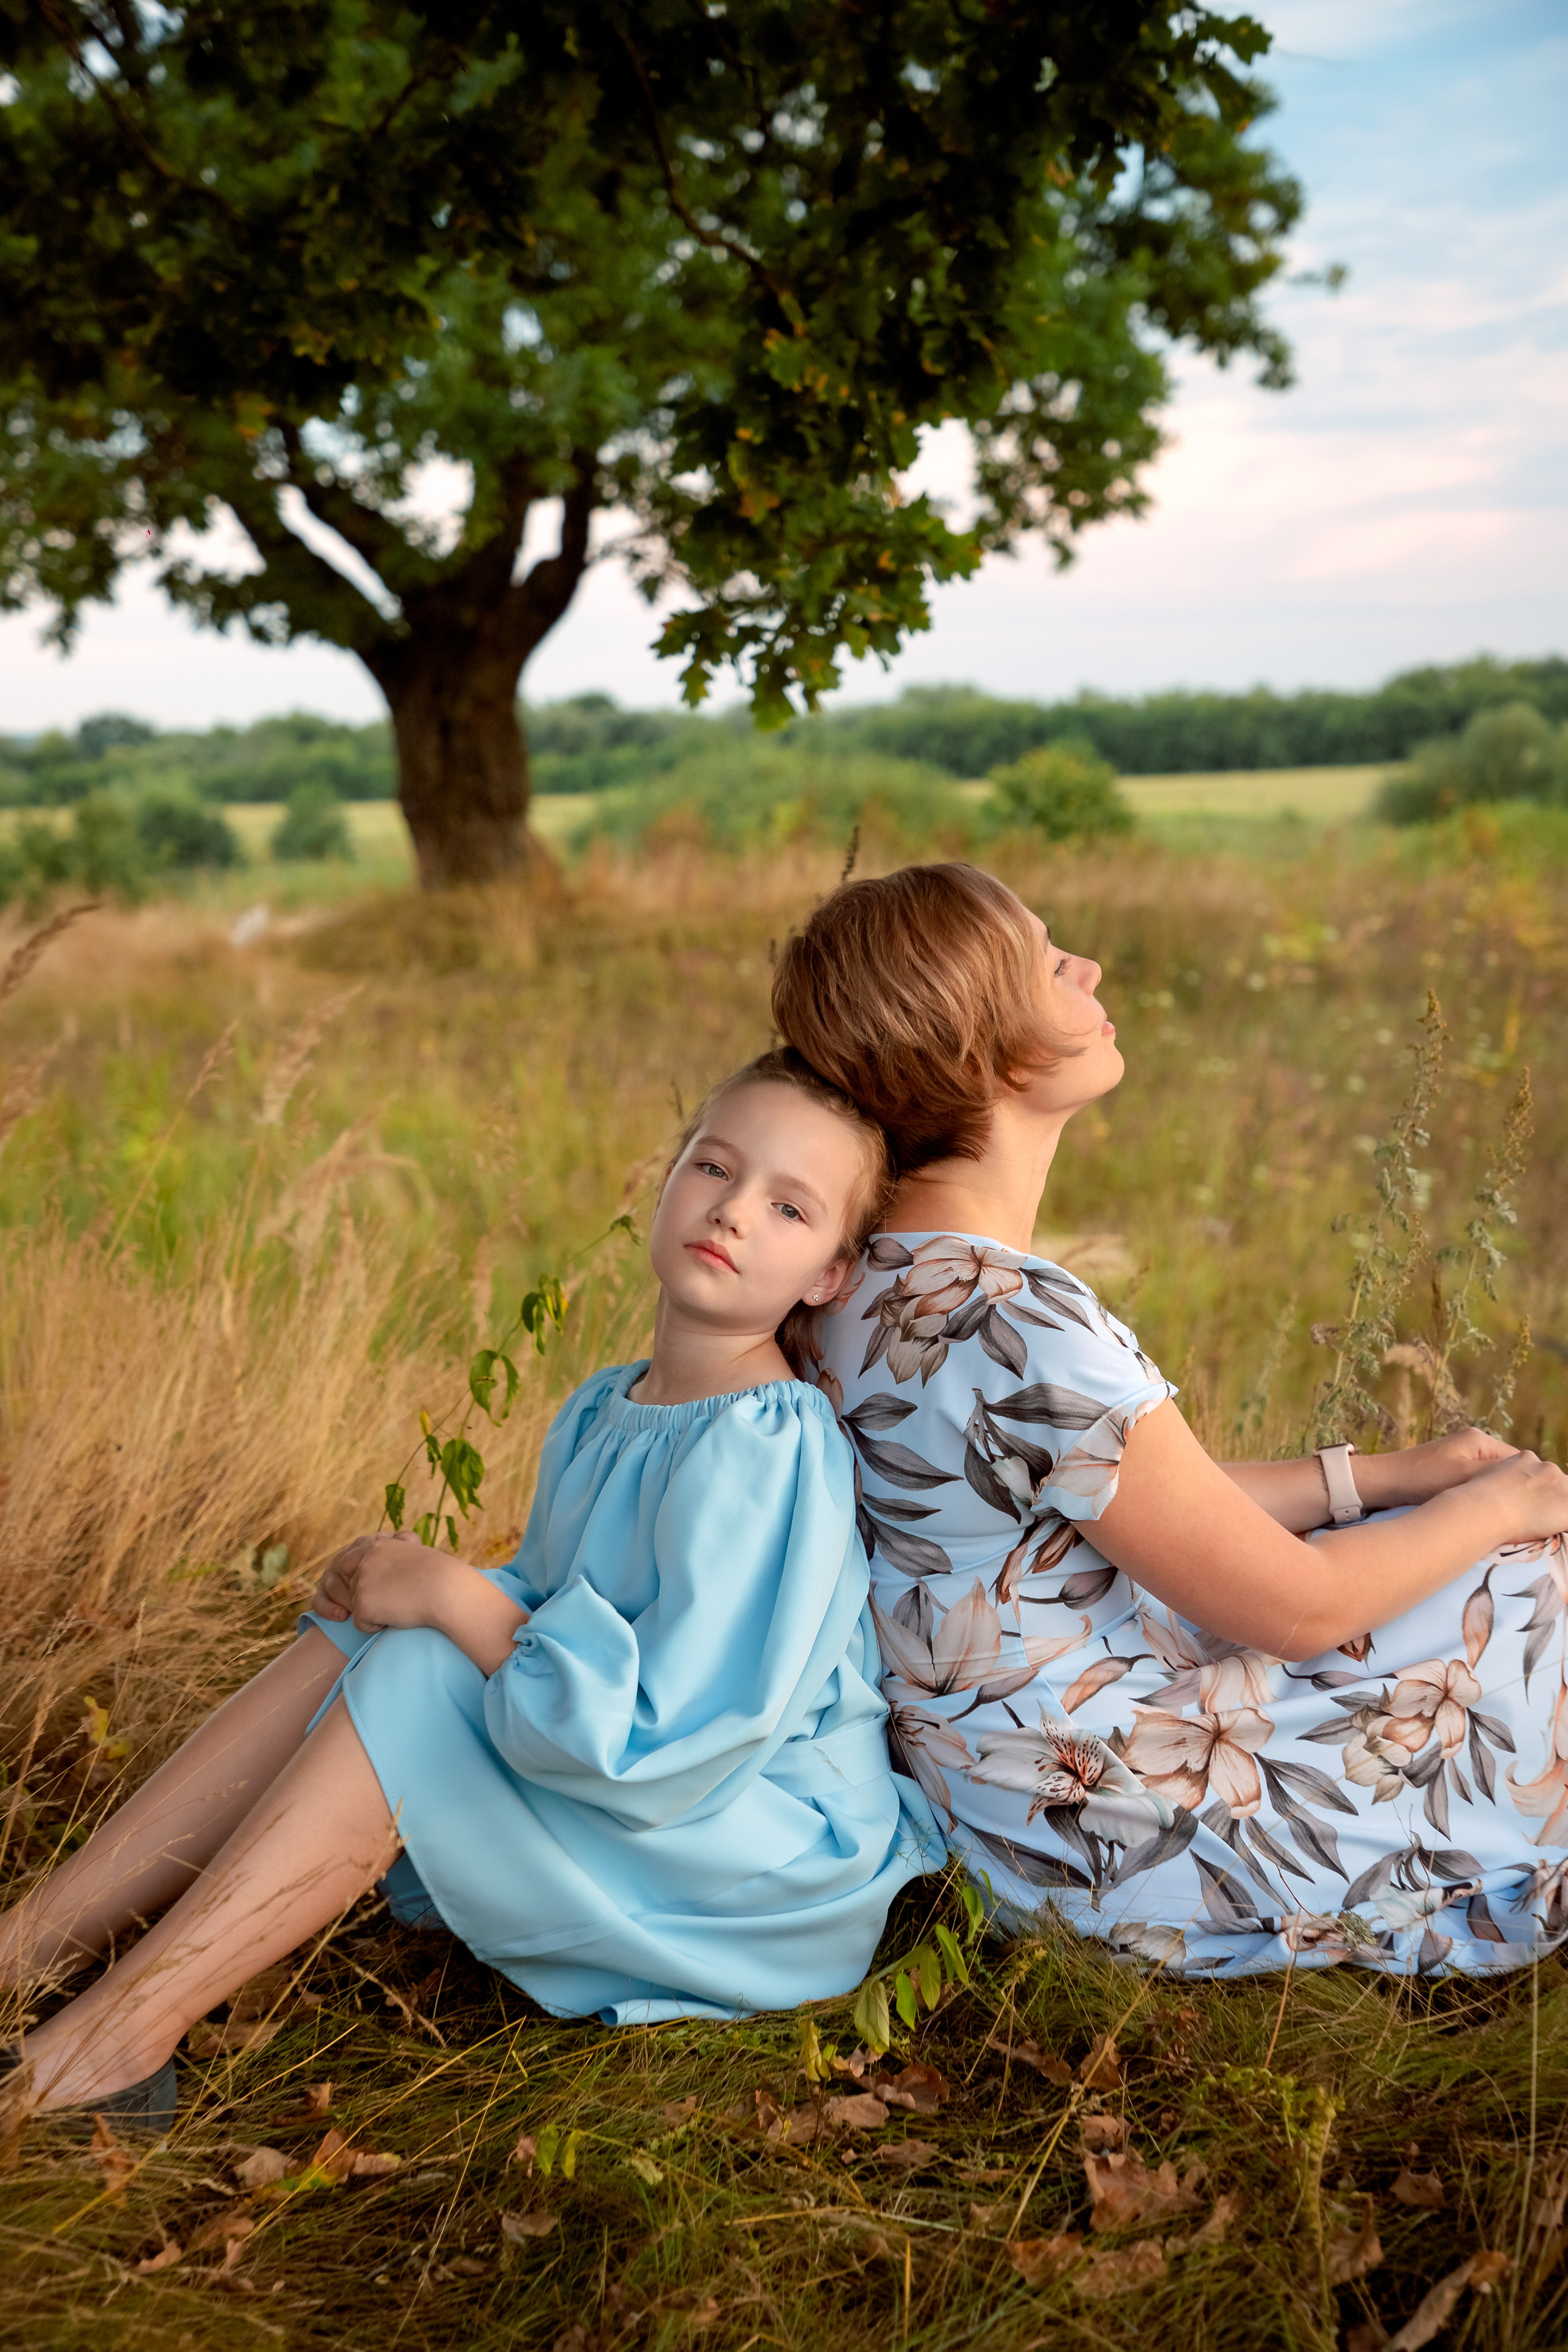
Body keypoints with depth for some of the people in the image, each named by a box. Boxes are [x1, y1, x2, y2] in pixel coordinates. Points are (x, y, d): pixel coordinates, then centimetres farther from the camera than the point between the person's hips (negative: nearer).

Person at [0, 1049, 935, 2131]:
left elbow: (654, 1747, -30)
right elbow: (543, 1617, 14)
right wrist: (416, 1587, -4)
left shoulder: (767, 1450, -25)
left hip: (775, 1869, -8)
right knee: (359, 1637, -6)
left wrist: (453, 1594, -23)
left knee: (420, 1673, -23)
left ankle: (115, 2038, -20)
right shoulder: (601, 1414, 5)